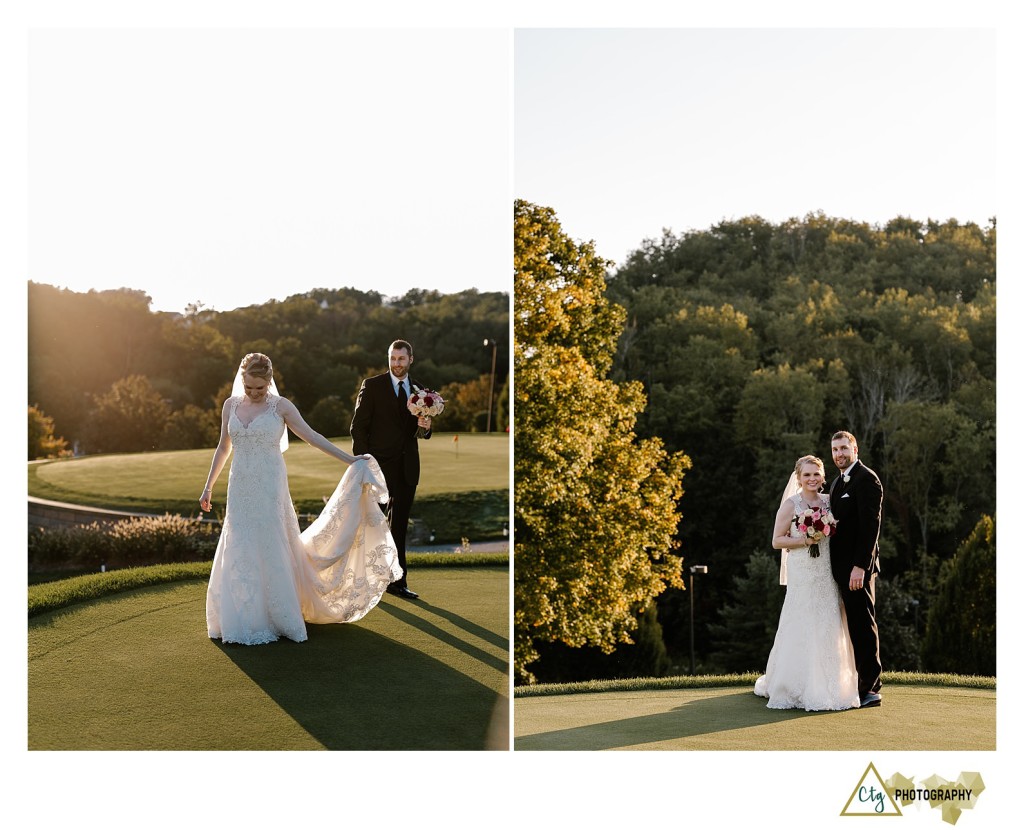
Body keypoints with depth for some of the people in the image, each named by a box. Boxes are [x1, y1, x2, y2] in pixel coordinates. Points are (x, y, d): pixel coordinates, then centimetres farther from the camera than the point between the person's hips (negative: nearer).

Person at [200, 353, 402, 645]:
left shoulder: (280, 406, -4)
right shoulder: (231, 405, 6)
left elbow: (311, 436, -3)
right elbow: (223, 448, 15)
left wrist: (349, 459, -7)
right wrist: (209, 486, 15)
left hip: (270, 490, -3)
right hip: (240, 490, 3)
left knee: (273, 552, 0)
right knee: (240, 554, 5)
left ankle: (279, 618, 12)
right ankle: (245, 619, 15)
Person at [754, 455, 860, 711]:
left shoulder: (828, 503, 11)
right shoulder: (791, 505, -3)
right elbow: (777, 541, -5)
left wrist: (828, 534, 0)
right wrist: (805, 540, -16)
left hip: (827, 574, 5)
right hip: (802, 574, -5)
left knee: (829, 629, 4)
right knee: (802, 630, -4)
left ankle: (828, 688, 14)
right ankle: (803, 691, 5)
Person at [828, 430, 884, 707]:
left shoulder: (866, 479, -10)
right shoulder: (837, 482, 19)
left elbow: (871, 525, -17)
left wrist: (860, 566, -22)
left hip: (858, 567, -9)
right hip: (842, 568, 9)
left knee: (864, 626, -6)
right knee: (855, 627, 11)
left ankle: (872, 689, -1)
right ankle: (863, 683, 17)